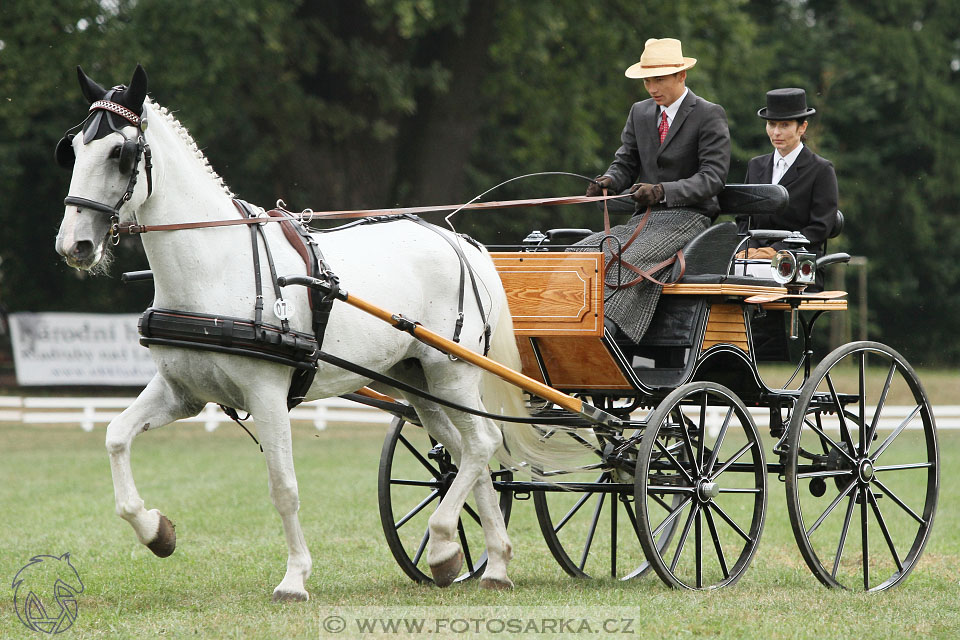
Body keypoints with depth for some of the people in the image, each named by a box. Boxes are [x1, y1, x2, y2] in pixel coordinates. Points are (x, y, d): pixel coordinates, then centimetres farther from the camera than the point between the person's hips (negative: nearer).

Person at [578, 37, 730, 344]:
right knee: (581, 253, -18)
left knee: (630, 261, -33)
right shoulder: (640, 113, 16)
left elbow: (712, 177, -12)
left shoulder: (709, 116, -4)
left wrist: (662, 191, -27)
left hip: (687, 217, -7)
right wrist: (609, 181, -10)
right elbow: (626, 163, 16)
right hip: (644, 219, 7)